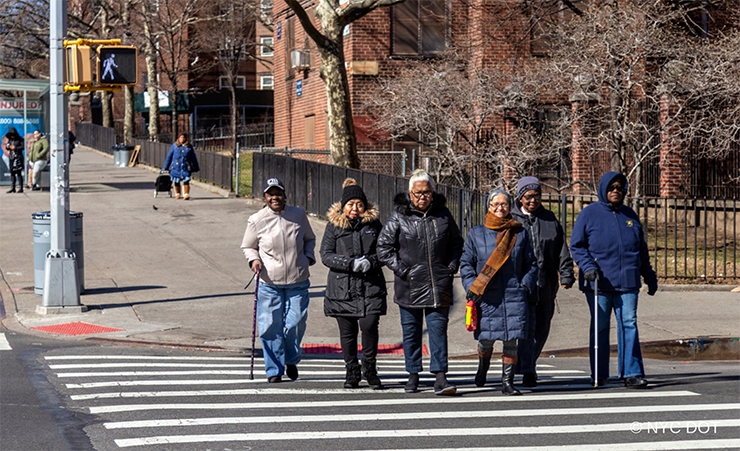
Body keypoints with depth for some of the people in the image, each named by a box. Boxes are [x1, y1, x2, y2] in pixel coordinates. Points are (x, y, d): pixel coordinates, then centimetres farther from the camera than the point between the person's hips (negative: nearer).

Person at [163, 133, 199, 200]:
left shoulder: (189, 146, 7)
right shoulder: (174, 145, 5)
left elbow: (193, 158, 14)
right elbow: (169, 156, 9)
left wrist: (196, 168, 16)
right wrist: (165, 167, 9)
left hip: (185, 167, -1)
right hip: (176, 166, 1)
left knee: (186, 181, -12)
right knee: (176, 181, 6)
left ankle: (186, 195, -15)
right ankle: (177, 194, 23)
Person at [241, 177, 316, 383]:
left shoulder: (298, 215, 3)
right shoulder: (257, 220, -1)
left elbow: (310, 239, 20)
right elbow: (247, 246, 11)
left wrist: (308, 256, 2)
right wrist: (254, 259, -9)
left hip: (298, 281, 1)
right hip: (269, 283, -1)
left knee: (296, 323, 0)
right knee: (270, 327, -3)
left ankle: (292, 360, 27)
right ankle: (274, 369, 10)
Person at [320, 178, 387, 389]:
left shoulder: (374, 224, 6)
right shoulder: (334, 226, 3)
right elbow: (326, 255, -3)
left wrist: (370, 262, -15)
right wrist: (351, 264, -17)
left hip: (371, 287, 0)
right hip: (342, 288, 0)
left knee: (369, 326, -13)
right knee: (347, 332, 5)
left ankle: (369, 368, 8)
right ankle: (352, 372, 20)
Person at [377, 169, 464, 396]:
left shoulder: (443, 215, 5)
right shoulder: (399, 216, -2)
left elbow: (456, 243, 19)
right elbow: (384, 247, 1)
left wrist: (452, 266, 5)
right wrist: (401, 269, -7)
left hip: (438, 284, 1)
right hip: (409, 284, -1)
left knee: (438, 328, -6)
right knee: (411, 330, 7)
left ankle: (440, 377, -9)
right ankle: (413, 375, 19)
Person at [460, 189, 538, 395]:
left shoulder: (520, 233, 9)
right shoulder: (476, 234, 7)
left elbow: (531, 263, 15)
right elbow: (466, 263, 8)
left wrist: (526, 285, 1)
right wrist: (472, 287, -5)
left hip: (514, 296, 0)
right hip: (486, 297, 0)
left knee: (511, 340, -5)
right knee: (486, 339, 5)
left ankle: (507, 381, 3)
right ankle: (483, 367, 36)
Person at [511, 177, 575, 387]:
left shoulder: (550, 219, 11)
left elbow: (562, 250, 10)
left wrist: (566, 275, -1)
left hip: (546, 285, 4)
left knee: (542, 329, 11)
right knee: (526, 328, -11)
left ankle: (530, 363, 30)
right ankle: (527, 371, -10)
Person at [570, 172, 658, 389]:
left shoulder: (629, 215, 15)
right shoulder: (589, 214, 3)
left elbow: (641, 249, 22)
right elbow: (577, 246, 1)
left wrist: (650, 277, 21)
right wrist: (587, 266, -15)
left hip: (627, 282, 3)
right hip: (598, 282, -3)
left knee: (629, 324, -4)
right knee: (600, 327, 2)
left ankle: (631, 373, -5)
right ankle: (599, 374, 11)